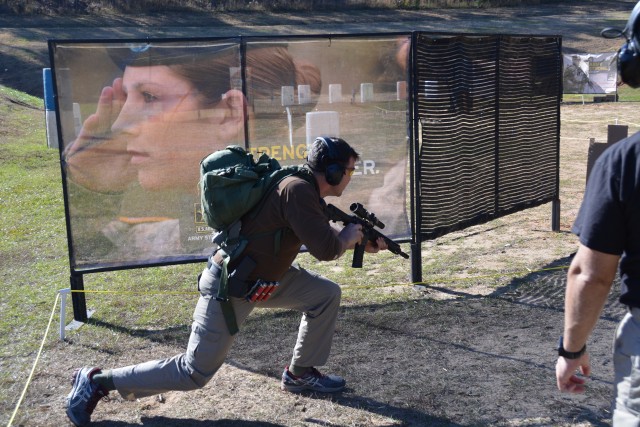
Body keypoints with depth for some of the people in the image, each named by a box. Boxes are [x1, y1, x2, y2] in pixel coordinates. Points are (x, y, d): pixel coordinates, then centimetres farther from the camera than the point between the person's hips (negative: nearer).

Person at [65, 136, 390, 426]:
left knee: (326, 295, 9)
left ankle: (300, 373, 22)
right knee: (194, 373, -3)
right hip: (229, 285, -10)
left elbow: (322, 239, 21)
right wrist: (350, 235, -6)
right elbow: (326, 250, -26)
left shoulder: (308, 191, 5)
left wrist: (363, 243, 16)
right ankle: (98, 381, 8)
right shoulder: (297, 190, -25)